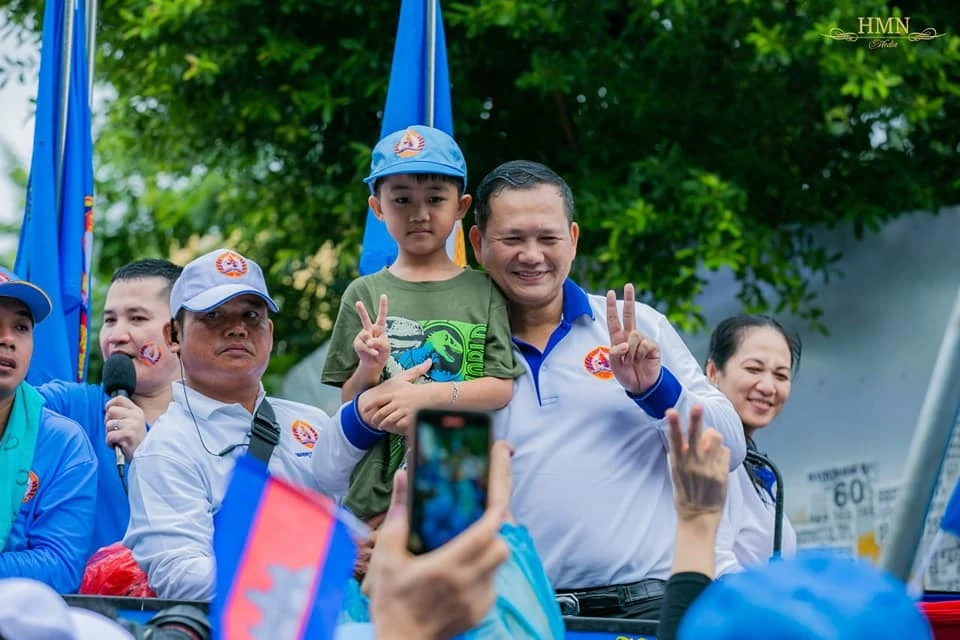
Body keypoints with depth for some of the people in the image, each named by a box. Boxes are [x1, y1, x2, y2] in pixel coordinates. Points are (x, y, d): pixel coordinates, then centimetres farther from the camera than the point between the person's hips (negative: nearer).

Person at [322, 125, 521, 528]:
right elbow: (350, 404, 4)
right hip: (382, 491, 0)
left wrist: (429, 394, -16)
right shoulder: (365, 294, 4)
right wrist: (369, 369, -17)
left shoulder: (482, 292, 5)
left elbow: (501, 388, -2)